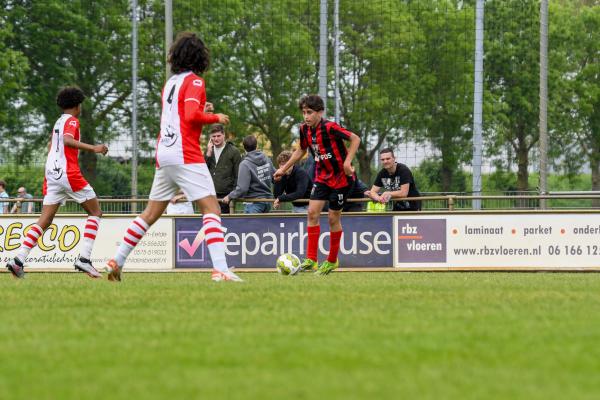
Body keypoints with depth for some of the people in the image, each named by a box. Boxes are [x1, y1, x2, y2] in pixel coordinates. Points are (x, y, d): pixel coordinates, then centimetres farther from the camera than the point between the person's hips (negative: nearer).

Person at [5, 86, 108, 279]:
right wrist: (93, 148, -30)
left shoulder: (58, 122, 22)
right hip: (68, 173, -7)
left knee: (45, 220, 3)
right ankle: (84, 258, -11)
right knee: (95, 212, 4)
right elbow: (67, 140, -22)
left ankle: (19, 259, -12)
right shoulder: (72, 121, -2)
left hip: (51, 173, 7)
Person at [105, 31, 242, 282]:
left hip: (163, 155, 8)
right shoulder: (193, 81, -5)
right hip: (186, 156, -8)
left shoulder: (170, 83, 18)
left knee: (151, 214, 16)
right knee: (211, 210, -10)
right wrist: (216, 117, -5)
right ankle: (220, 270, -23)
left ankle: (116, 262, 18)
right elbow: (192, 115, -19)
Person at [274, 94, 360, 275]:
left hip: (341, 177, -6)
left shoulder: (329, 127, -22)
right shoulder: (305, 129, -1)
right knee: (312, 212, -7)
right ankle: (311, 260, -6)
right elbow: (301, 150, 18)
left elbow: (355, 139, -19)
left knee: (333, 217, 1)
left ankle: (332, 260, 18)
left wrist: (348, 162, -27)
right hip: (322, 176, 6)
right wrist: (284, 169, 18)